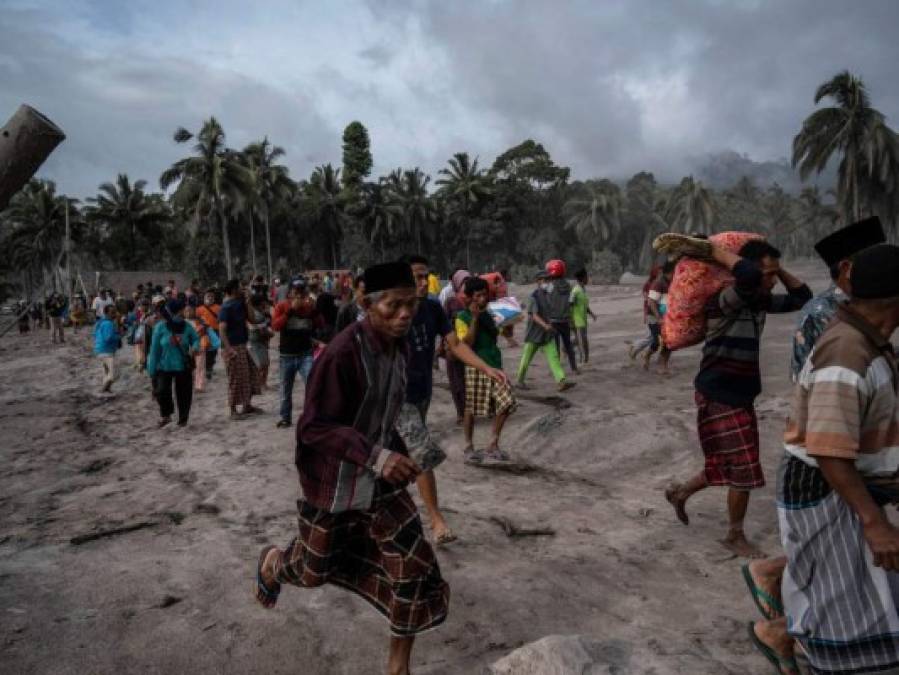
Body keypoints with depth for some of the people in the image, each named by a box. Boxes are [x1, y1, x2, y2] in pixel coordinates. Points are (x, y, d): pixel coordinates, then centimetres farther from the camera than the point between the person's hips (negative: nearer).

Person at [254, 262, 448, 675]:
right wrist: (375, 455, -40)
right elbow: (313, 428, -27)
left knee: (414, 567, 2)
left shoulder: (398, 346, -5)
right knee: (313, 570, 17)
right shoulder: (342, 354, -28)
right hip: (334, 481, -5)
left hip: (380, 476, 6)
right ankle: (272, 563, 54)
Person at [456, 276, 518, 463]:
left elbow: (499, 333, 22)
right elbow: (466, 343, -17)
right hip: (476, 367, -5)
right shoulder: (463, 318, -6)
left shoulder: (490, 314, 11)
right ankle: (469, 447, 19)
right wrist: (475, 318, -21)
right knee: (471, 408, 4)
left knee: (506, 403, -3)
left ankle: (493, 445, 10)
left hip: (495, 365, 5)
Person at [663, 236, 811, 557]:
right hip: (719, 398, -9)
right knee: (743, 469, 2)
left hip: (740, 396, 9)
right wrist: (711, 250, -31)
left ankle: (679, 492, 41)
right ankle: (735, 536, 23)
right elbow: (748, 276, -43)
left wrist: (778, 269, 2)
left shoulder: (760, 301, 4)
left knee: (727, 465, 19)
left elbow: (802, 296, 12)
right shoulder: (724, 301, -24)